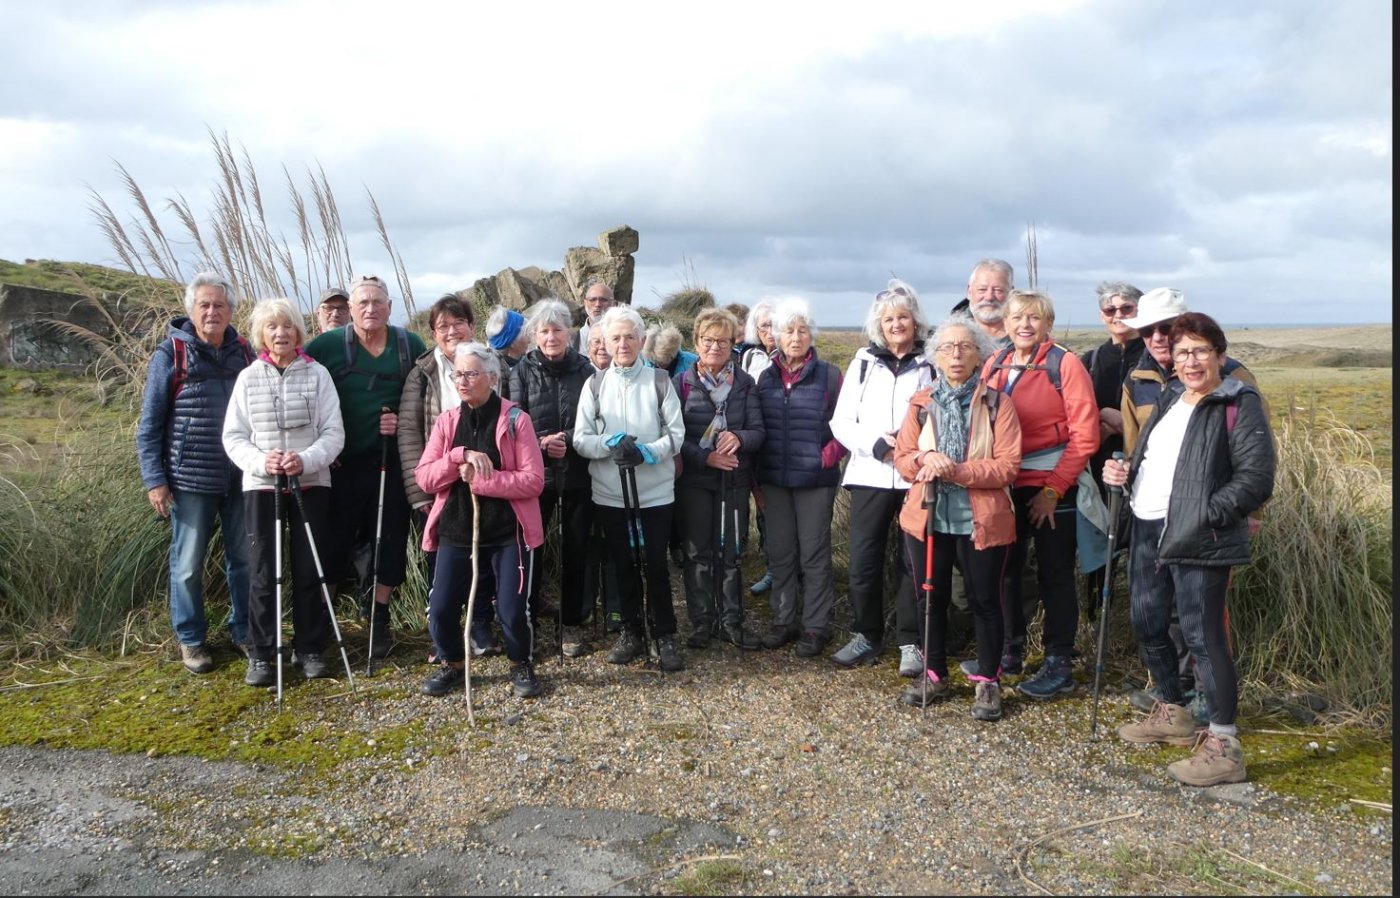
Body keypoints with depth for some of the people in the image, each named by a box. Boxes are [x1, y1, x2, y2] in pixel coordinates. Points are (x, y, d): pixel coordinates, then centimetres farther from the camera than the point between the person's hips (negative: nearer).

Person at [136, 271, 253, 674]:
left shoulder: (243, 352, 7)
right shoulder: (171, 353, -4)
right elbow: (149, 422, -3)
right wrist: (154, 479, -8)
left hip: (240, 476, 3)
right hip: (190, 478, -3)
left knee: (244, 558, 10)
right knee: (188, 564, 6)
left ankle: (244, 632, 24)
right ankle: (191, 640, 20)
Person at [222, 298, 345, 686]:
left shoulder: (317, 374, -1)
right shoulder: (248, 378, 3)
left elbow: (334, 433, -3)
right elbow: (233, 437, 3)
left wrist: (306, 460, -20)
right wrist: (261, 461, -16)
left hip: (311, 484, 0)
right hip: (261, 486, 1)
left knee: (309, 570, 6)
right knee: (264, 572, 3)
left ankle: (310, 649, 19)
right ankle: (262, 654, 14)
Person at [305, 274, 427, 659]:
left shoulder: (411, 346, 3)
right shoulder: (327, 345, -3)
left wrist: (405, 421, -7)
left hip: (393, 462, 2)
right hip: (342, 464, -2)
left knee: (390, 538, 7)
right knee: (333, 540, 3)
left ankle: (379, 617, 22)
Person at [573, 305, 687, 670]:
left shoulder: (660, 381, -1)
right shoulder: (595, 384, 4)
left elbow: (676, 434, -4)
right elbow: (580, 439, -1)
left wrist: (648, 452, -22)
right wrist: (610, 444, -20)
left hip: (656, 491, -2)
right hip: (610, 492, 2)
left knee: (656, 566, 2)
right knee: (623, 565, 12)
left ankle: (664, 636, 17)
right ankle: (631, 633, 26)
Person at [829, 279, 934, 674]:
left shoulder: (930, 364, 3)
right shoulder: (863, 362, 9)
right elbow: (841, 423, 5)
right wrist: (877, 445, -11)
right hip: (870, 475, 2)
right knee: (863, 560, 2)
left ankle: (910, 642, 16)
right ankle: (866, 637, 19)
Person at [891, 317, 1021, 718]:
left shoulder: (998, 403, -4)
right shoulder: (921, 402, 6)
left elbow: (1009, 466, -11)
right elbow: (901, 458, 6)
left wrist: (959, 471, -21)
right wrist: (924, 461, -16)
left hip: (981, 520, -3)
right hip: (927, 517, 3)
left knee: (985, 601, 7)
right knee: (931, 598, 13)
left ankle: (988, 681, 21)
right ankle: (934, 675, 28)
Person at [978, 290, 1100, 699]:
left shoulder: (1065, 363, -8)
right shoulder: (994, 365, 7)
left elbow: (1085, 434, -11)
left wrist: (1054, 488, -13)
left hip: (1051, 486, -5)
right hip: (1003, 485, 5)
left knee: (1054, 576, 4)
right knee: (1003, 569, 13)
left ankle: (1058, 666, 15)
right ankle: (1011, 651, 30)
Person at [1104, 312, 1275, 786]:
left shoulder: (1239, 404, -8)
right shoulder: (1169, 398, 15)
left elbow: (1255, 479, -15)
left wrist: (1205, 513, -20)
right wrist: (1124, 472, 4)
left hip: (1197, 539, -8)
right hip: (1147, 532, 8)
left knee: (1203, 635, -5)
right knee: (1147, 625, 17)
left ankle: (1224, 746, 6)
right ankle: (1171, 712, 36)